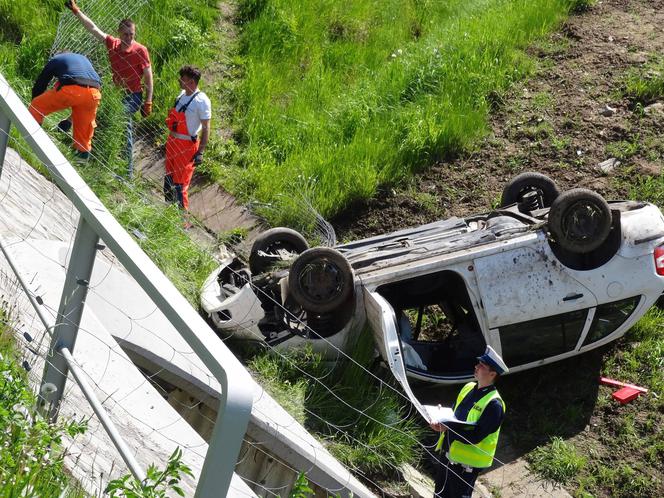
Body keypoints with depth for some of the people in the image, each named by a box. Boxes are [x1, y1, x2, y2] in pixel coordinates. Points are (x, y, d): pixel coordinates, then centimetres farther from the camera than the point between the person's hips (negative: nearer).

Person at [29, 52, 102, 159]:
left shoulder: (55, 59, 28)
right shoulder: (84, 58, 40)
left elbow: (39, 86, 29)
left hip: (71, 90, -4)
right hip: (94, 93, 4)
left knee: (36, 107, 13)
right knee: (85, 124, 25)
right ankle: (83, 151, 31)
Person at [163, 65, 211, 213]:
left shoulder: (202, 101, -18)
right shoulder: (182, 94, 6)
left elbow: (206, 129, -17)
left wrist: (200, 152, -19)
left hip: (187, 146, -8)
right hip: (172, 141, 8)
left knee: (180, 184, -3)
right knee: (169, 177, 17)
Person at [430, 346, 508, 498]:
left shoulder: (494, 404, -20)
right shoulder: (468, 388, 5)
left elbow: (475, 436, -25)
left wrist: (448, 428, -32)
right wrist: (441, 420, -6)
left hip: (465, 462, -8)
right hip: (447, 453, 8)